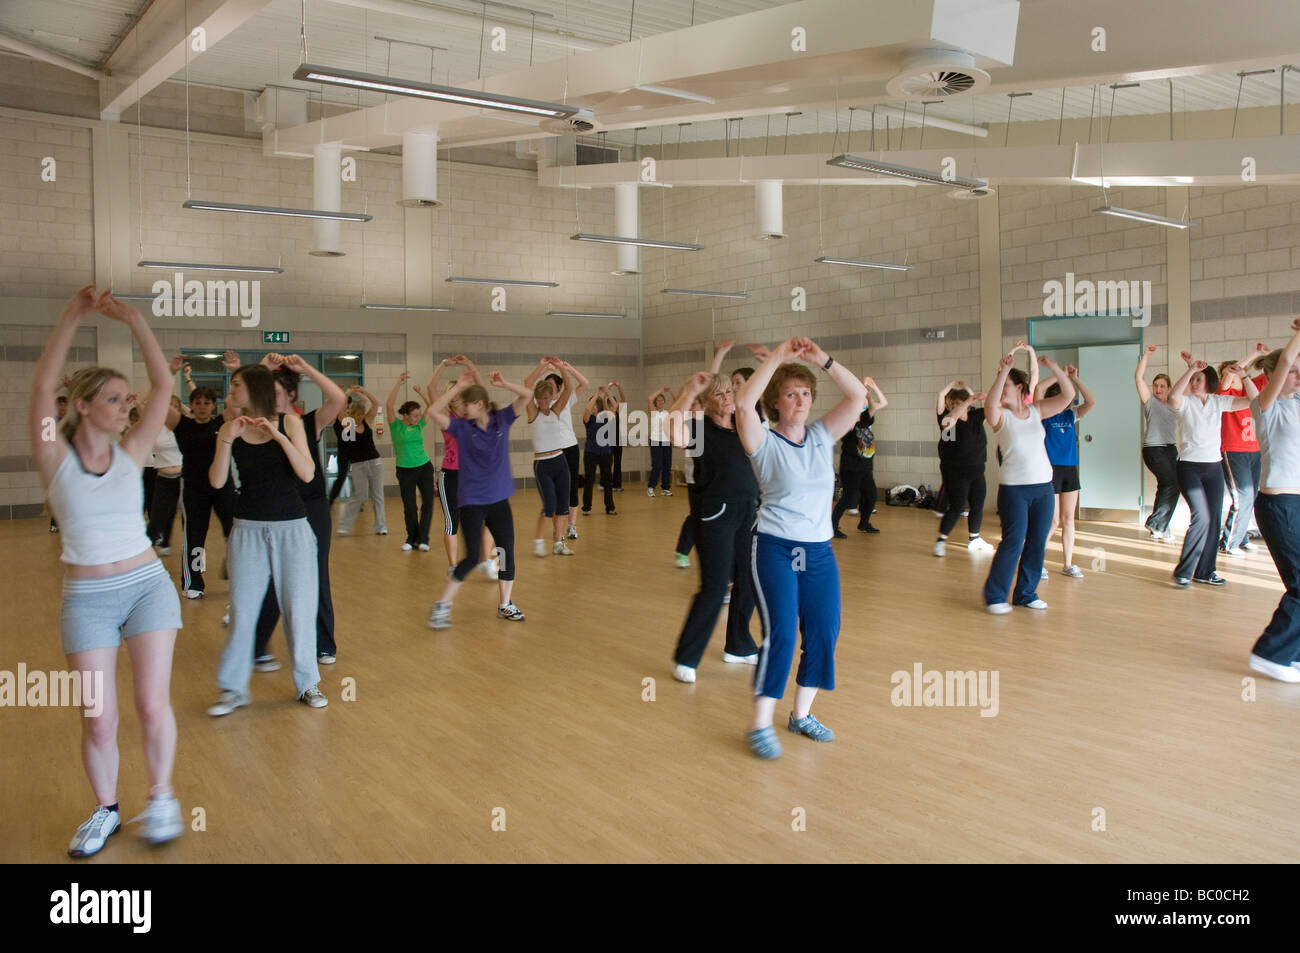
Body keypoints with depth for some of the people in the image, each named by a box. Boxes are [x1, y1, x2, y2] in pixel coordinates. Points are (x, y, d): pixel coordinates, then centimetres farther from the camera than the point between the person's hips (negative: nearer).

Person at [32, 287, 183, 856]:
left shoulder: (131, 453, 2)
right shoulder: (56, 459, -4)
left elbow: (163, 385, -4)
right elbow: (42, 387, -17)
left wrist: (133, 320, -10)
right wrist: (73, 316, -20)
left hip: (147, 585, 1)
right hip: (87, 598, -1)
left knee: (153, 705, -5)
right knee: (98, 721, 2)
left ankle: (160, 798, 18)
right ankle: (105, 810, 26)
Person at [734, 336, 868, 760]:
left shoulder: (822, 436, 7)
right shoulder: (766, 444, -6)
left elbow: (858, 396, -1)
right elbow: (744, 404, -25)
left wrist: (823, 359, -12)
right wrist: (778, 356, -23)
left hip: (819, 551, 6)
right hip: (775, 549, -5)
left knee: (824, 632, 7)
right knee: (781, 633, -12)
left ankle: (802, 713, 24)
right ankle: (760, 725, -1)